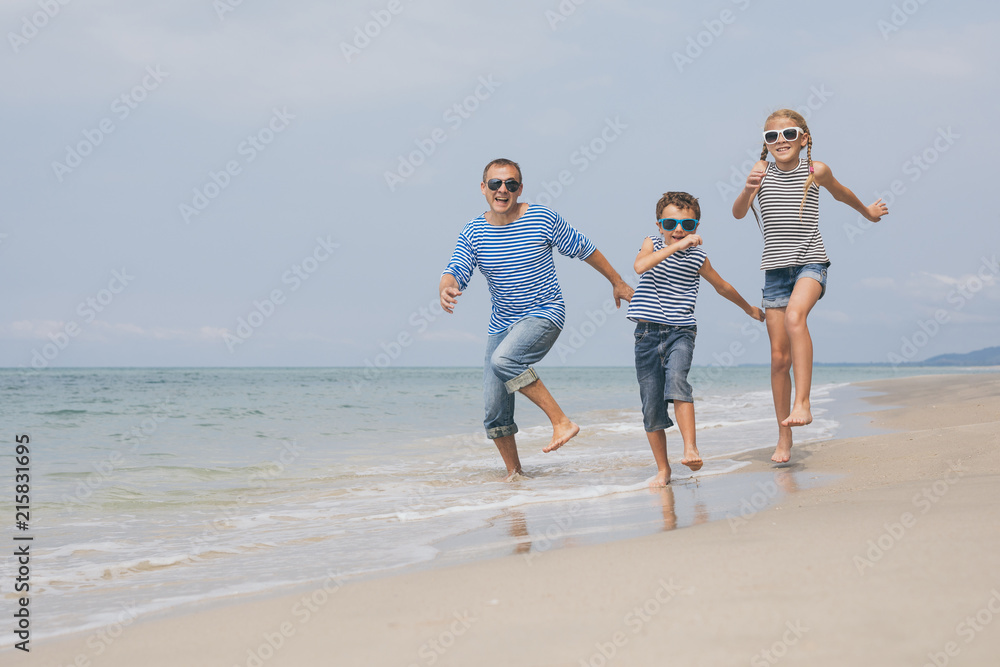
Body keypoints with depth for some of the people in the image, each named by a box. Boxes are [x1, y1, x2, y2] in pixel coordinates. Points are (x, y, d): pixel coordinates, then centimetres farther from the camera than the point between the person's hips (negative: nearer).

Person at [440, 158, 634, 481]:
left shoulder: (543, 219, -8)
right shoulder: (473, 233, -1)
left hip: (545, 313, -5)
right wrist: (446, 288, -37)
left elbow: (583, 249, 4)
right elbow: (456, 272, -12)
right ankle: (514, 473, 19)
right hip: (501, 323, 5)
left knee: (503, 360, -33)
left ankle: (562, 421, -24)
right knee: (495, 409, 1)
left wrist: (617, 282, 14)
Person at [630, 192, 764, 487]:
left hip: (681, 332, -1)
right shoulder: (652, 244, 1)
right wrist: (676, 246, -30)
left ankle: (691, 448, -31)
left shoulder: (698, 258, 5)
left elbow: (722, 286, 23)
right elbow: (640, 266, -23)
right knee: (651, 404, 1)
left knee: (676, 380, -30)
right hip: (647, 333, 1)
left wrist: (749, 309, 36)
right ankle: (663, 470, 13)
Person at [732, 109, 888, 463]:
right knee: (779, 357, 3)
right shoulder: (762, 170, 2)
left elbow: (840, 193, 21)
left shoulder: (816, 170, 1)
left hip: (810, 262, -2)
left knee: (794, 315, -35)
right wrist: (748, 189, -28)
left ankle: (802, 403, -36)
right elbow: (738, 213, -8)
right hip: (775, 267, 2)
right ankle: (784, 441, 13)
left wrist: (868, 211, 38)